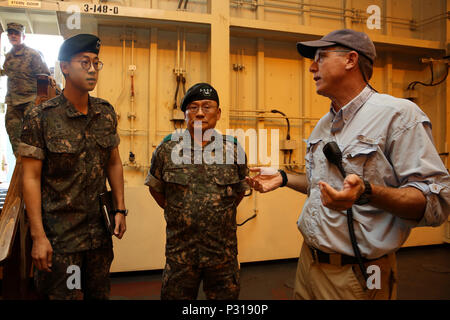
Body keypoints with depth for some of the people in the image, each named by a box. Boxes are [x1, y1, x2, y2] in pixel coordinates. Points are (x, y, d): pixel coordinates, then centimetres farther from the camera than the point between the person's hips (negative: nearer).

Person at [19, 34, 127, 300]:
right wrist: (38, 236, -13)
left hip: (100, 228, 4)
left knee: (99, 293, 18)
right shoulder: (41, 118, -10)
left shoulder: (106, 113, 3)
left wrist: (120, 209, 6)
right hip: (59, 232, -4)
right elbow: (31, 178, -10)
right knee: (63, 295, 10)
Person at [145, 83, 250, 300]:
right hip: (180, 253, 0)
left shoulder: (234, 150, -1)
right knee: (176, 296, 15)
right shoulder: (167, 149, -2)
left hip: (223, 252, 1)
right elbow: (155, 187, 11)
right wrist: (176, 214, 10)